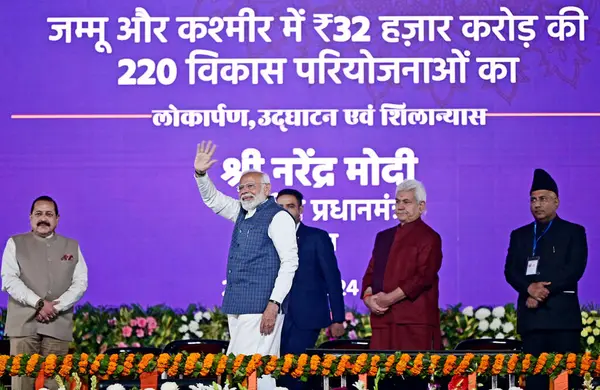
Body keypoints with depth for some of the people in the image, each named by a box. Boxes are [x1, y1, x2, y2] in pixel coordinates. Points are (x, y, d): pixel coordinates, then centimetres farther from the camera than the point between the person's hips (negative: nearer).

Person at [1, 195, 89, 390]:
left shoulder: (72, 246, 15)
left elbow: (80, 283, 7)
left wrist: (56, 306, -9)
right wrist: (39, 303, -12)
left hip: (58, 325, 1)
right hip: (24, 323, -1)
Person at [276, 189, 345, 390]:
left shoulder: (317, 237, 1)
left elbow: (332, 279, -1)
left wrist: (338, 318, -6)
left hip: (306, 318, -4)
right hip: (279, 318, 4)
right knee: (280, 371, 1)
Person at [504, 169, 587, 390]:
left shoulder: (573, 232, 8)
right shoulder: (519, 236, 18)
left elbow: (574, 269, -5)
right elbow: (510, 271, 7)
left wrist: (544, 291, -13)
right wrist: (530, 288, -14)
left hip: (563, 315, -3)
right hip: (531, 316, 3)